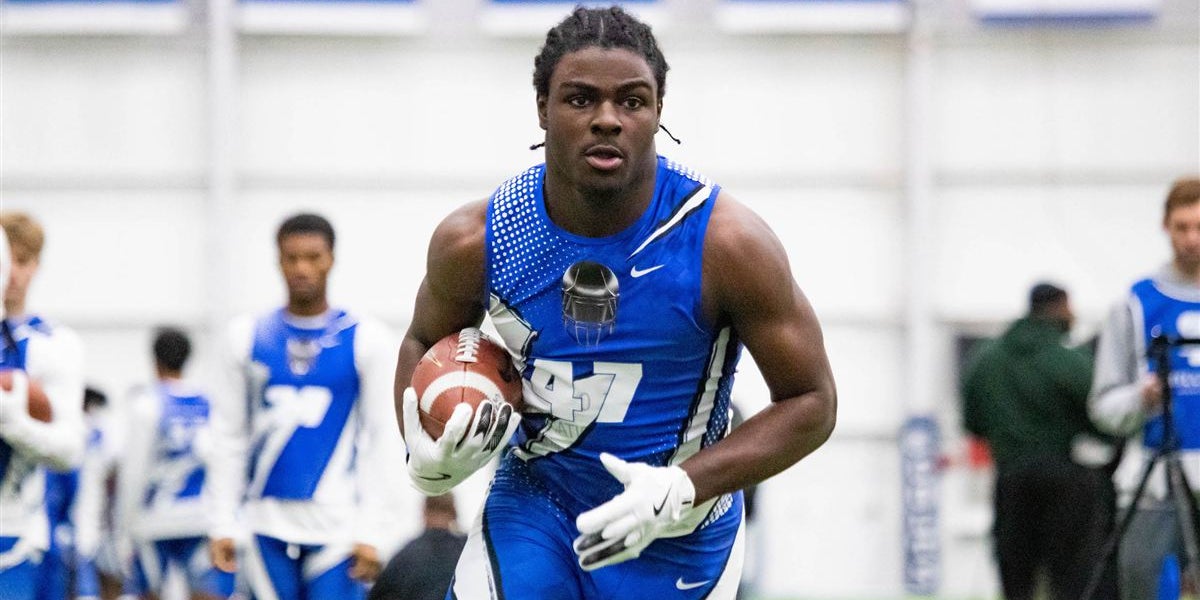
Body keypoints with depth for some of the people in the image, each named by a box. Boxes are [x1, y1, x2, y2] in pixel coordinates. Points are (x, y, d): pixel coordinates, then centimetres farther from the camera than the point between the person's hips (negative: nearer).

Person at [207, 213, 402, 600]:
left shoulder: (365, 339, 1)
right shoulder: (249, 337, 8)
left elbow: (383, 440, 0)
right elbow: (229, 435, 10)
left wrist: (371, 531, -7)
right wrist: (223, 523, 4)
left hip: (336, 524, -3)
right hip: (267, 522, 3)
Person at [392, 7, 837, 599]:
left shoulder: (725, 241, -20)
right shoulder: (475, 242, -13)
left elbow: (811, 404, -13)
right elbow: (424, 343, 9)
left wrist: (680, 490, -25)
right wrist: (425, 462, -11)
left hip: (680, 533, -1)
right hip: (533, 503, 1)